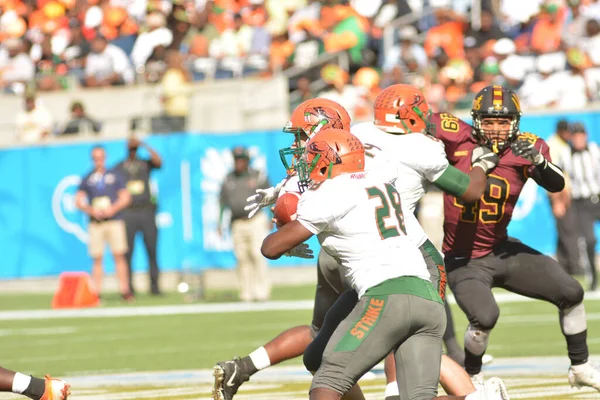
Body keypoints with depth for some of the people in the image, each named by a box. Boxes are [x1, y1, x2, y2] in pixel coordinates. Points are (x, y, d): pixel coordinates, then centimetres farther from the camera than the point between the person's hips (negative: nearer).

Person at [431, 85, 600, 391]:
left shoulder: (526, 147, -9)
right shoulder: (459, 138, -14)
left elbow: (556, 185, -23)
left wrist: (540, 162, -41)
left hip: (502, 250, 4)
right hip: (463, 260, -4)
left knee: (571, 293, 3)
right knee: (485, 317, -26)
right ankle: (471, 378, 4)